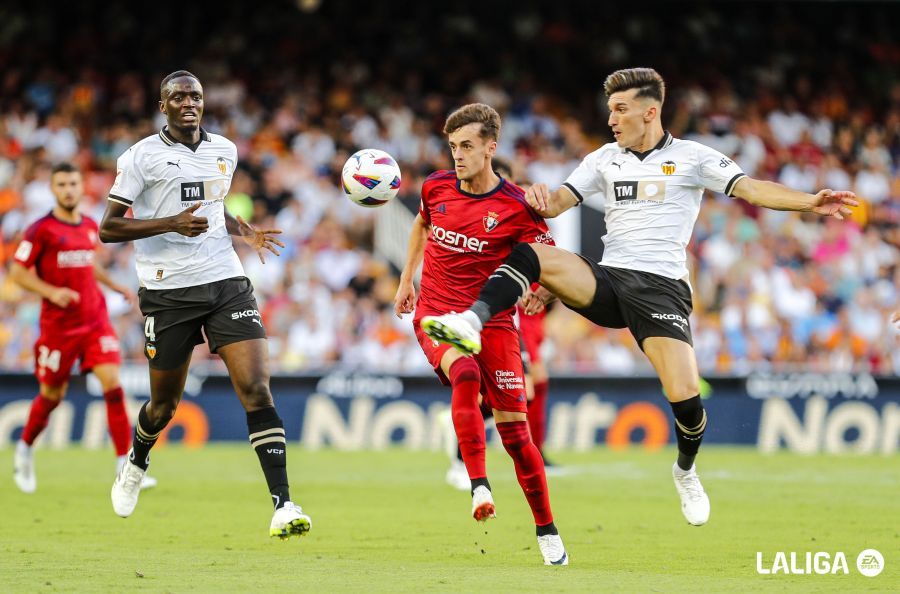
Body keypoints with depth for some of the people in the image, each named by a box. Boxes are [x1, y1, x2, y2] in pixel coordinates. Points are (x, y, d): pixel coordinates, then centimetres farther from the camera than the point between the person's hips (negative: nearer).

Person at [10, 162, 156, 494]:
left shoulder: (90, 227, 9)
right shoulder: (41, 230, -8)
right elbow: (17, 272, -7)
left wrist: (115, 286, 16)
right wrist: (51, 292, -20)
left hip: (95, 320, 4)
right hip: (58, 326, -4)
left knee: (113, 385, -11)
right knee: (52, 395, 7)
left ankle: (125, 468, -12)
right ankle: (24, 450, 36)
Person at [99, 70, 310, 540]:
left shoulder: (225, 151, 12)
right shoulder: (141, 156, -4)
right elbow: (107, 228, -7)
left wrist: (243, 230, 9)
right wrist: (171, 224, -18)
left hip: (226, 284, 3)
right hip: (167, 291, -3)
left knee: (256, 389, -14)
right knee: (165, 403, 10)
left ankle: (283, 506, -19)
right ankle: (135, 465, 45)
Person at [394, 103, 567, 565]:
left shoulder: (516, 207, -9)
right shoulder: (436, 187, 3)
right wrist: (407, 279, 26)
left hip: (491, 321, -1)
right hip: (435, 314, 2)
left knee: (512, 425, -5)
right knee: (465, 373, -33)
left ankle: (547, 531, 8)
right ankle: (478, 485, -34)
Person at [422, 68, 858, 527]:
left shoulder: (691, 157, 4)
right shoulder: (604, 159, 15)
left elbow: (753, 189, -5)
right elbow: (559, 202, 10)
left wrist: (810, 203, -21)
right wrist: (541, 199, -16)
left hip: (661, 287, -3)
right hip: (607, 280, 3)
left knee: (685, 399, -16)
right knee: (529, 255, -23)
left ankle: (686, 471, 15)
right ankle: (471, 323, -39)